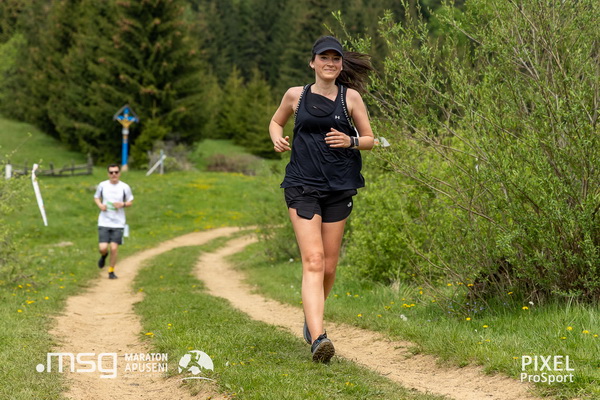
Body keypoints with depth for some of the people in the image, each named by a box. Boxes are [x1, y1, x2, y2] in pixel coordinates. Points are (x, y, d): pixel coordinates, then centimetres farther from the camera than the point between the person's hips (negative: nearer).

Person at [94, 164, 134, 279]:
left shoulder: (125, 187, -1)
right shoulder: (102, 185, 1)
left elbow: (130, 201, 9)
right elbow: (96, 197, 15)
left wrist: (123, 204, -12)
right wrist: (100, 205, -6)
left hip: (118, 223, 0)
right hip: (104, 222, 0)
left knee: (114, 248, -6)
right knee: (103, 248, -10)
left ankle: (111, 271, 15)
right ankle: (104, 256, 29)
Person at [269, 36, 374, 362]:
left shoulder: (350, 97, 4)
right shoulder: (296, 95, 5)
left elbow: (369, 139, 10)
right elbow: (276, 121, 22)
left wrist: (350, 141, -11)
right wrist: (277, 138, 0)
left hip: (339, 188, 2)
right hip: (302, 187, -2)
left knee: (329, 265, 8)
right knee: (313, 262, -15)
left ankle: (311, 317, 37)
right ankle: (317, 338, -25)